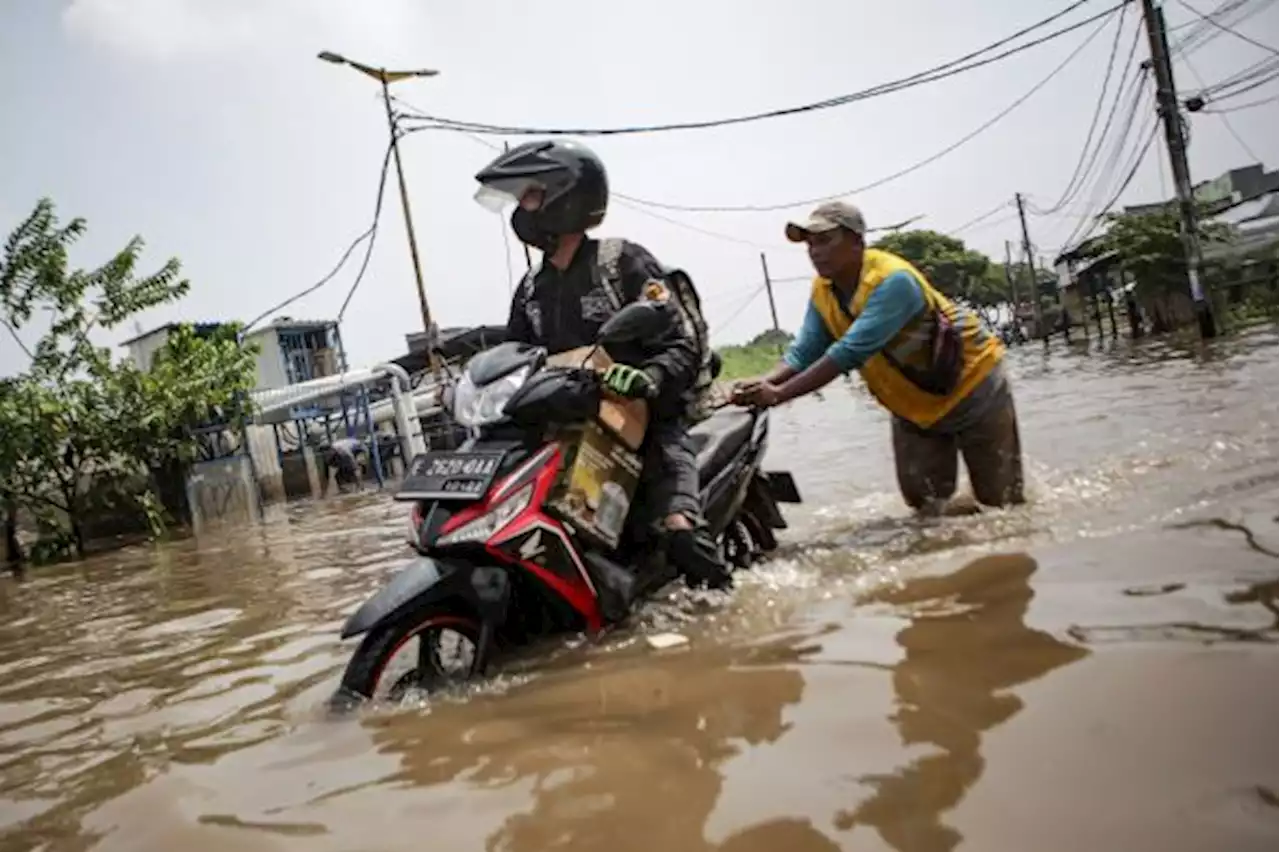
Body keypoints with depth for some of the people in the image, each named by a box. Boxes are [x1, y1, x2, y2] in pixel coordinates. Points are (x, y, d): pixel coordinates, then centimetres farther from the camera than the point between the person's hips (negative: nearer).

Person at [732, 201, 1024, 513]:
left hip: (970, 386, -6)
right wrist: (763, 384, -34)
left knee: (999, 500, 6)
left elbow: (850, 352, -41)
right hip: (914, 407, 6)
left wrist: (778, 395, -45)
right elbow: (804, 352, -13)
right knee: (924, 502, 7)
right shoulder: (823, 291, -10)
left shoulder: (893, 281, -34)